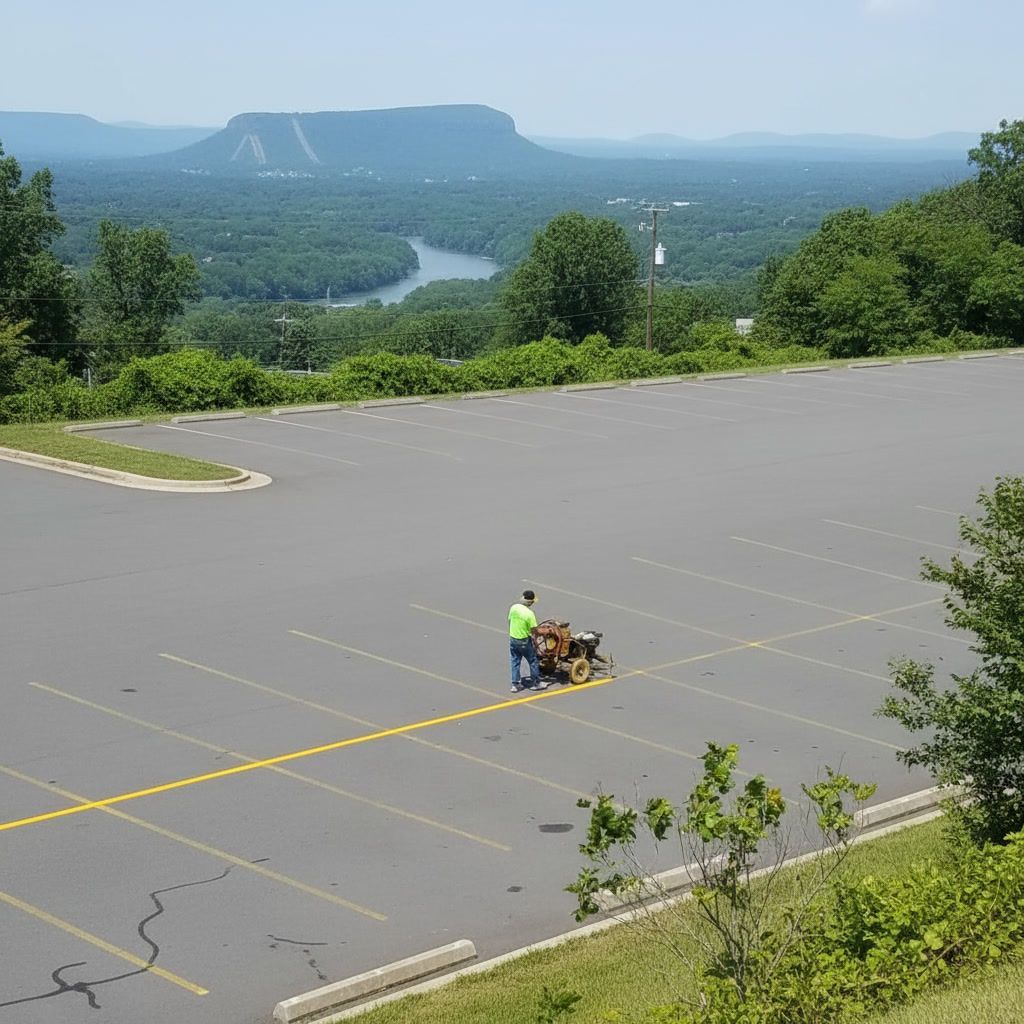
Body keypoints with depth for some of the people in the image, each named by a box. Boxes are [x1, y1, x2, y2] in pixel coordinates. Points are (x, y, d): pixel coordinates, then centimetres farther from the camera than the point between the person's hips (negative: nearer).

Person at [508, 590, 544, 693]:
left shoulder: (513, 608, -6)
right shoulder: (529, 613, -24)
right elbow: (534, 630, -20)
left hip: (513, 639, 6)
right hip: (524, 641, -6)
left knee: (515, 662, 15)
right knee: (533, 661, 13)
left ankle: (515, 684, 18)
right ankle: (536, 683, 22)